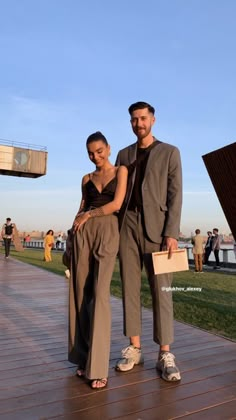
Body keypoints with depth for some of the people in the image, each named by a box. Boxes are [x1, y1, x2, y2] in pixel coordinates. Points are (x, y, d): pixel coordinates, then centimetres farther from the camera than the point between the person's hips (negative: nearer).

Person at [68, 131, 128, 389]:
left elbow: (116, 204, -3)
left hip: (108, 232, -4)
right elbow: (81, 210, 18)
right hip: (83, 234, 4)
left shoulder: (120, 171, 8)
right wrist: (73, 237, 10)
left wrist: (89, 214, 3)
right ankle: (83, 358, 13)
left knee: (99, 294, -12)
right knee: (81, 294, 1)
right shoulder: (87, 179, 19)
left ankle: (98, 367, -7)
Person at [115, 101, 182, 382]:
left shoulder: (170, 152, 7)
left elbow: (175, 195, -2)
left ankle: (165, 355, 5)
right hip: (127, 226, 4)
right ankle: (134, 349, 13)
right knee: (130, 288, 4)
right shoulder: (124, 154, 17)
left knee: (160, 289, -3)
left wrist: (172, 233, -12)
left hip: (156, 226, -3)